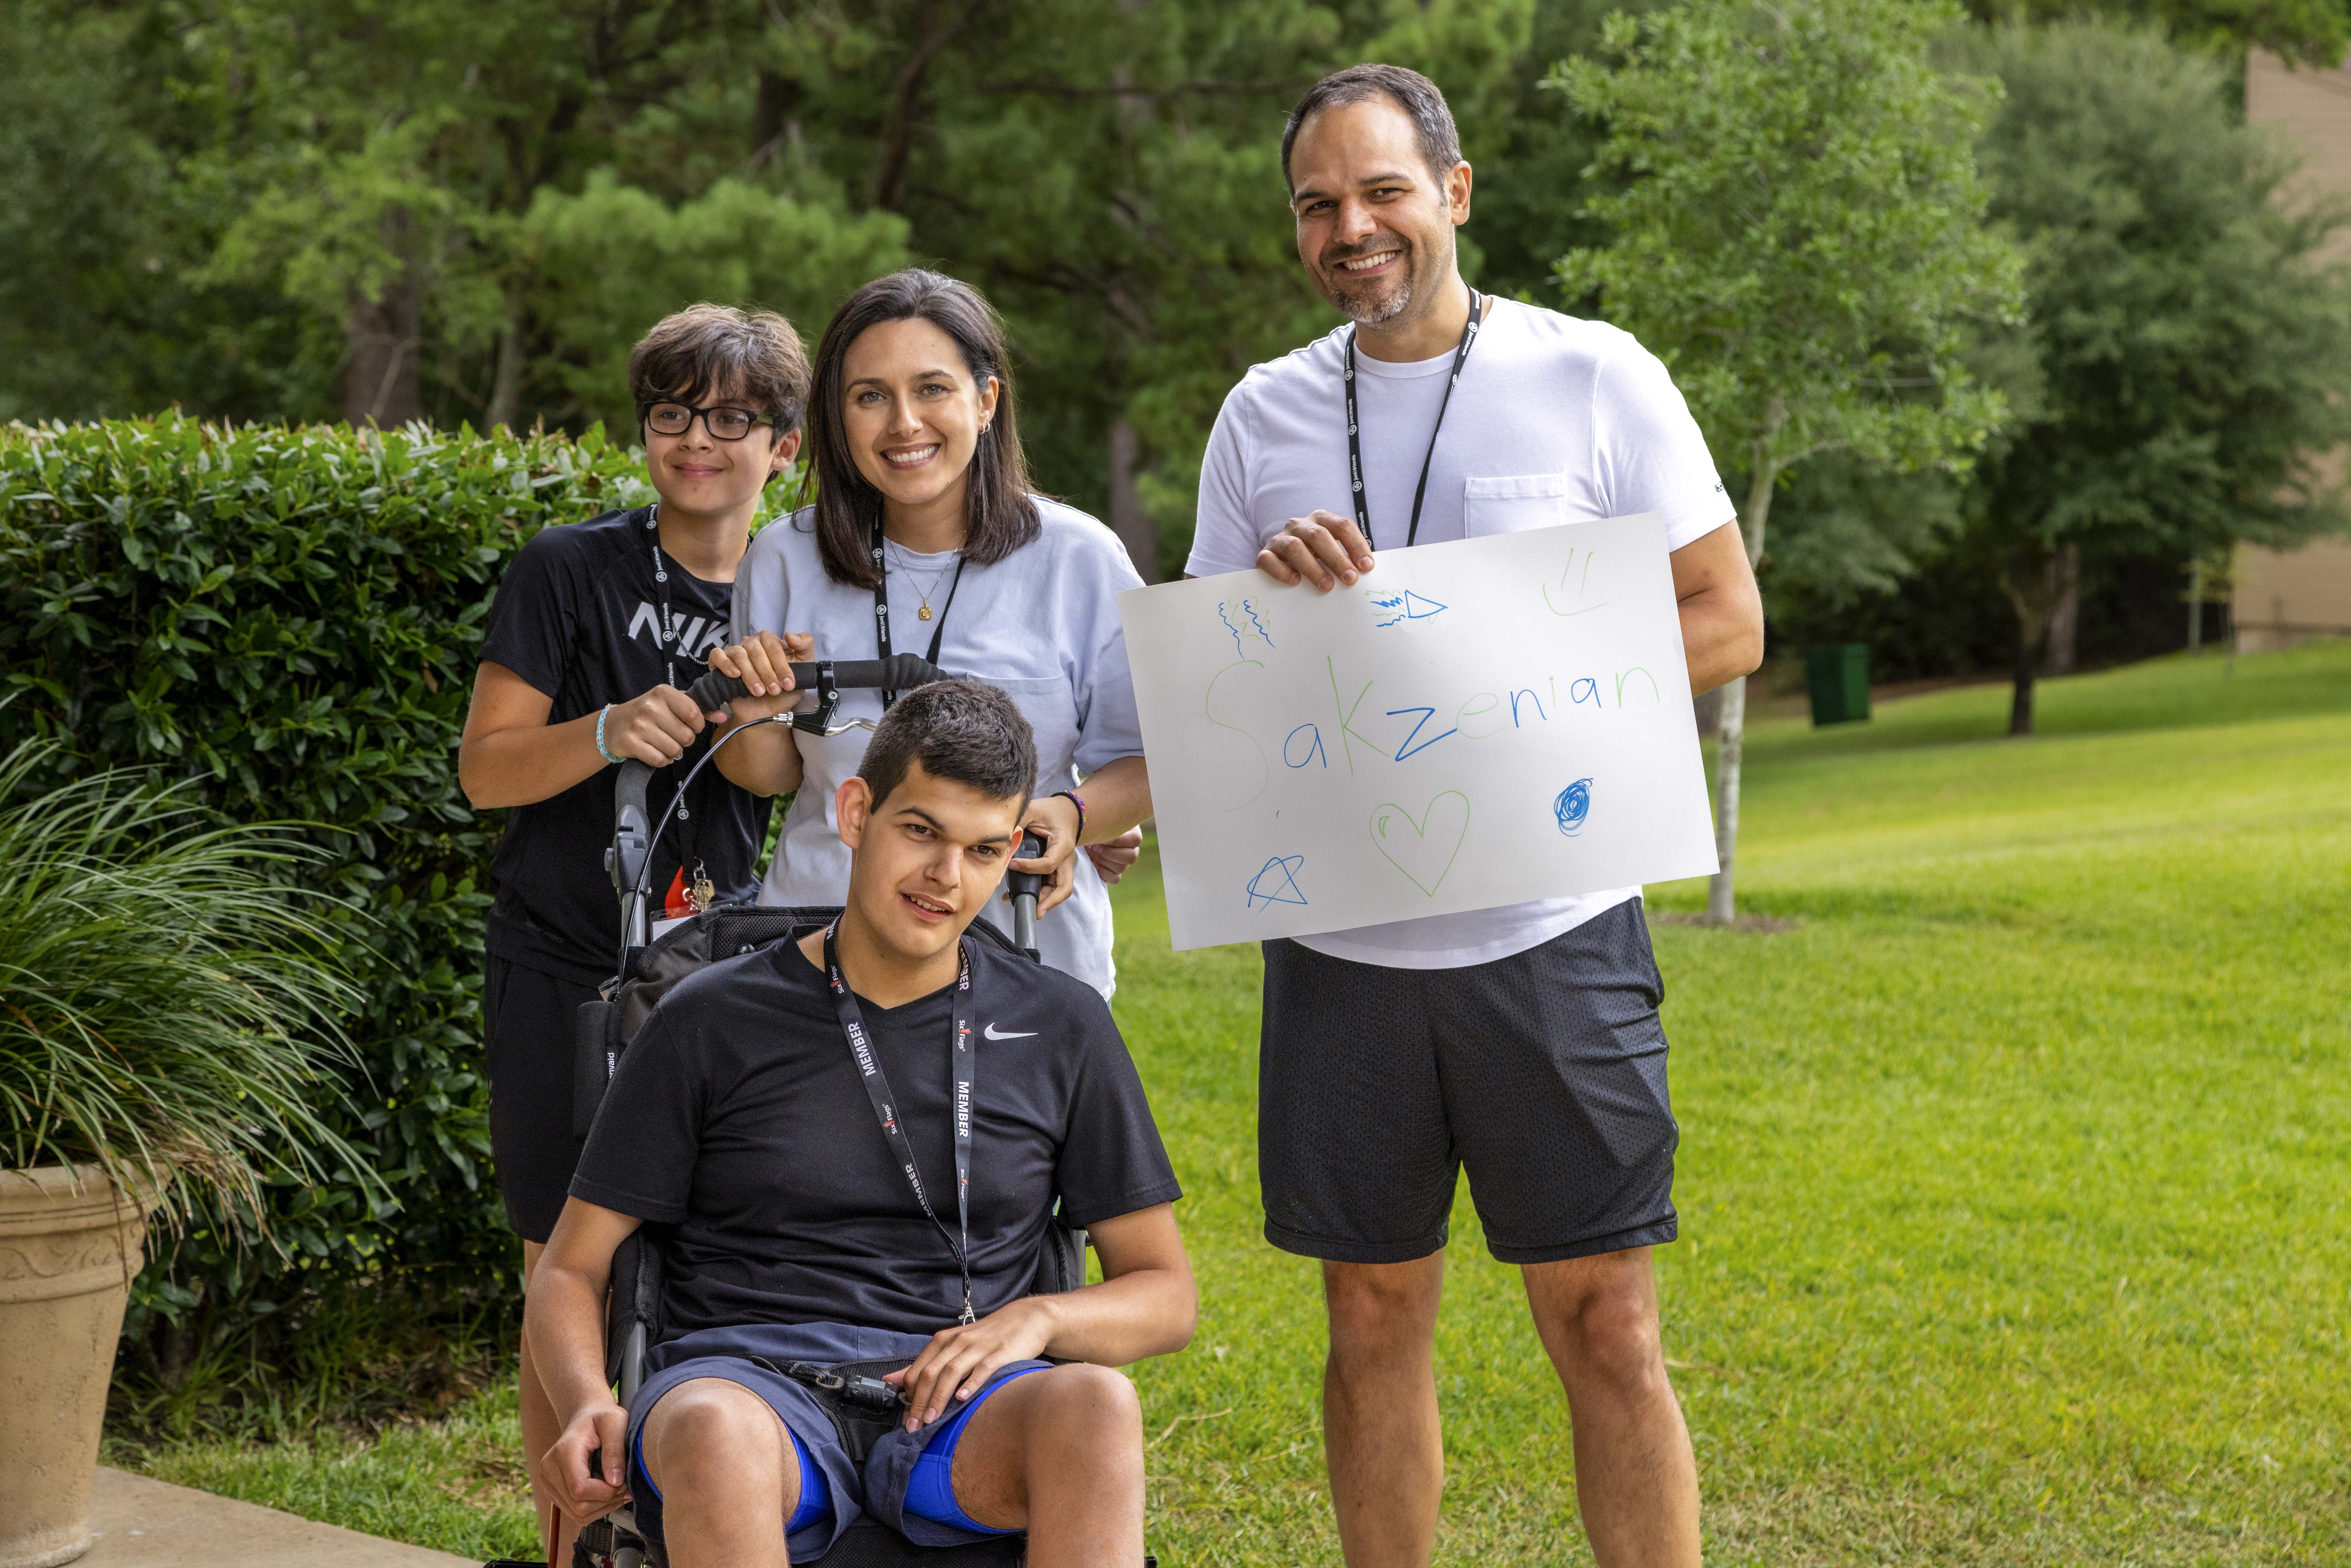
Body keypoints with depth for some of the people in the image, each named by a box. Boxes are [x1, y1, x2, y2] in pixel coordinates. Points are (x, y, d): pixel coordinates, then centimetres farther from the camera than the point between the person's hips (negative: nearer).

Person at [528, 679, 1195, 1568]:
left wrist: (1036, 1319, -5)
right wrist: (589, 1409, -11)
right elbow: (570, 1270, 12)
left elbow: (1165, 1294, 18)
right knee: (713, 1430, -40)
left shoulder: (1062, 1031, 15)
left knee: (1094, 1405, -35)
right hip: (747, 1385, -1)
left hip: (955, 1426, 1)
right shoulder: (710, 1022, 11)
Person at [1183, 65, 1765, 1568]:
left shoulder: (1592, 375, 1)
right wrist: (1273, 588, -8)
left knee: (1606, 1324, -2)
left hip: (1552, 931, -3)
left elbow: (1728, 623, 1)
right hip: (1339, 931, 3)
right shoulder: (1266, 415, 10)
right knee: (1374, 1315, 9)